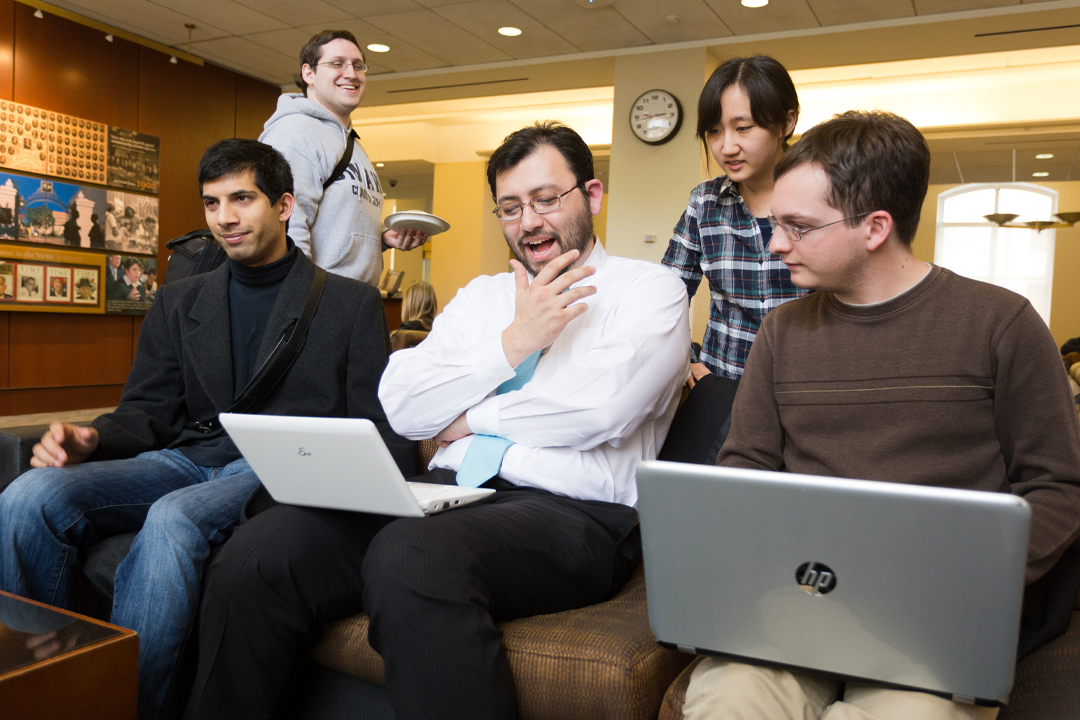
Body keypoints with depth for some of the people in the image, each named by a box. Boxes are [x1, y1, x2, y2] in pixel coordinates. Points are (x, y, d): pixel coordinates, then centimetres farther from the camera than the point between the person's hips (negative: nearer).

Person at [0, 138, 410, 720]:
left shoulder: (352, 304, 9)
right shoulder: (180, 303, 21)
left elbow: (376, 427, 3)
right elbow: (146, 411, 16)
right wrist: (91, 439, -8)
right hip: (188, 458, 5)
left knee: (173, 518, -35)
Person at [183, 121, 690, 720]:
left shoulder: (649, 289, 7)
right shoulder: (481, 294, 22)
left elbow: (599, 407, -13)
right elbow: (401, 406, 9)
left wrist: (470, 417, 1)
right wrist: (513, 343, -2)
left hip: (568, 512, -5)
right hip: (446, 491, 5)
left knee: (412, 559, -36)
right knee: (256, 556, -16)